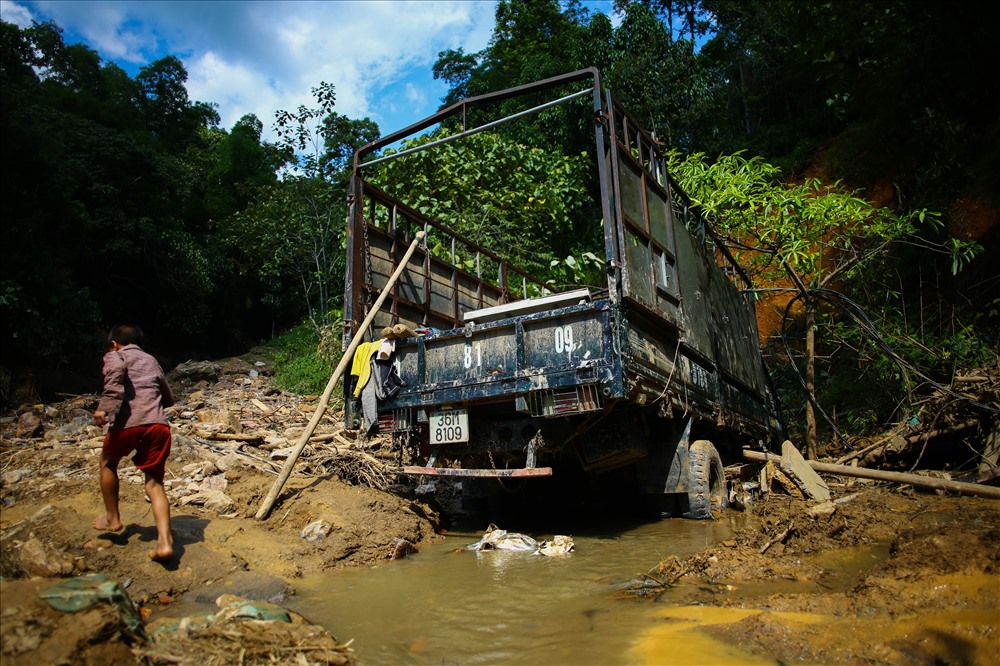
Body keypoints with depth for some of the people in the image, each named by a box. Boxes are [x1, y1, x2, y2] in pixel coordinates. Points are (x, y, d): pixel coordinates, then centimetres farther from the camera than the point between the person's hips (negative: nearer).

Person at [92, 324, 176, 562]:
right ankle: (164, 541, -6)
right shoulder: (151, 361, 28)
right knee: (155, 483, 8)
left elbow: (117, 370, -13)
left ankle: (112, 518, 37)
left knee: (108, 462, 27)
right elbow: (169, 399, 31)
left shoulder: (115, 356, 14)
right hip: (158, 424, 4)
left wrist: (105, 407, -17)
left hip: (128, 423, -3)